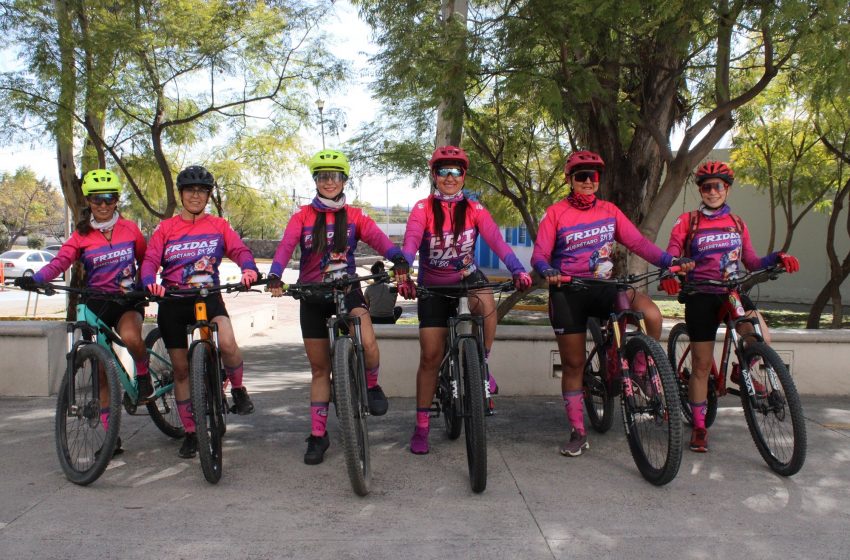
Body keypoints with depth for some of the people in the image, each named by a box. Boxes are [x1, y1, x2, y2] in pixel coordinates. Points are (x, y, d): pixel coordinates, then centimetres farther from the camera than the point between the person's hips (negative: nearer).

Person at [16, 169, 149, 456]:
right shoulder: (81, 236, 0)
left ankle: (143, 374, -4)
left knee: (130, 336, -37)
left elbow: (145, 260, 13)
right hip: (96, 302, 2)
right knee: (102, 372, 3)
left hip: (127, 300, -1)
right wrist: (34, 278, -33)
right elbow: (60, 261, -16)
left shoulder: (130, 229, 2)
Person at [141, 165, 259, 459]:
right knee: (181, 369, 6)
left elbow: (239, 249, -6)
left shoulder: (218, 226, 7)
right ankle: (190, 433, 19)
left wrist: (249, 269, -29)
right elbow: (150, 260, -3)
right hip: (173, 302, 1)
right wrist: (150, 282, -25)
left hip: (209, 296, -1)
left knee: (227, 343, -31)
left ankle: (238, 389, -1)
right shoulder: (166, 228, 7)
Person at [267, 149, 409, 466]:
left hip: (347, 288, -1)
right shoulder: (303, 216, 1)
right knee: (319, 368, 7)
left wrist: (398, 260, -38)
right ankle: (318, 435, 19)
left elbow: (377, 237, -17)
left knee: (367, 342, -29)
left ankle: (372, 385, 3)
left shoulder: (353, 216, 2)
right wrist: (274, 277, -35)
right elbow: (286, 245, -16)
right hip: (312, 295, 1)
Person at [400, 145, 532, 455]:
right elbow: (409, 245, -26)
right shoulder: (423, 209, -11)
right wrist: (404, 277, -45)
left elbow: (497, 241, -21)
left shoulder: (474, 209, -7)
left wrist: (518, 271, -38)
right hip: (432, 286, 0)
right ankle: (421, 427, 10)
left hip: (467, 278, 1)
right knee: (430, 356, -3)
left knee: (486, 303, -36)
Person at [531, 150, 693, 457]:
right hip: (567, 292, -2)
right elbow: (539, 253, -8)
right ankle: (578, 432, 16)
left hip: (603, 287, 2)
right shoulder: (555, 213, -1)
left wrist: (669, 261, -14)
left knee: (651, 314, -26)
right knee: (573, 363, 3)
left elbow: (637, 241, 0)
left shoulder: (609, 211, 8)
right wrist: (548, 271, -30)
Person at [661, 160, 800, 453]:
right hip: (701, 296, -3)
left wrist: (777, 258, -9)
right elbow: (671, 255, -7)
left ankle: (742, 373, 9)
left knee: (761, 339, -24)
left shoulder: (737, 223, 13)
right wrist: (668, 276, -28)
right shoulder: (687, 221, 2)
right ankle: (699, 427, 14)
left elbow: (752, 261, 10)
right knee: (702, 365, -1)